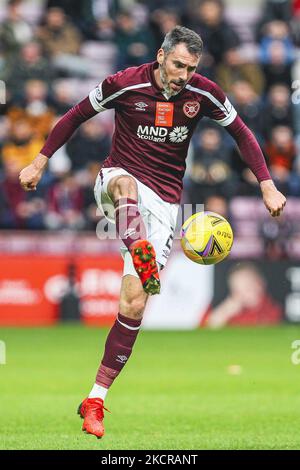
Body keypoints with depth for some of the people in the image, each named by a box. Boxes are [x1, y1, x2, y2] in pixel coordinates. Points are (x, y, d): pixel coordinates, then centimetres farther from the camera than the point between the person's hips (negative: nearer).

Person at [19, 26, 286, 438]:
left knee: (134, 303, -8)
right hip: (118, 179, -1)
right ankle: (142, 260, -68)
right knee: (125, 182, -42)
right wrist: (40, 162, 7)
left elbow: (241, 133, 9)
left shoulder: (203, 93, -5)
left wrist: (268, 187, 3)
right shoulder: (125, 85, -9)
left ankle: (96, 399, -3)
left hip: (163, 201, 1)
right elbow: (77, 115, 5)